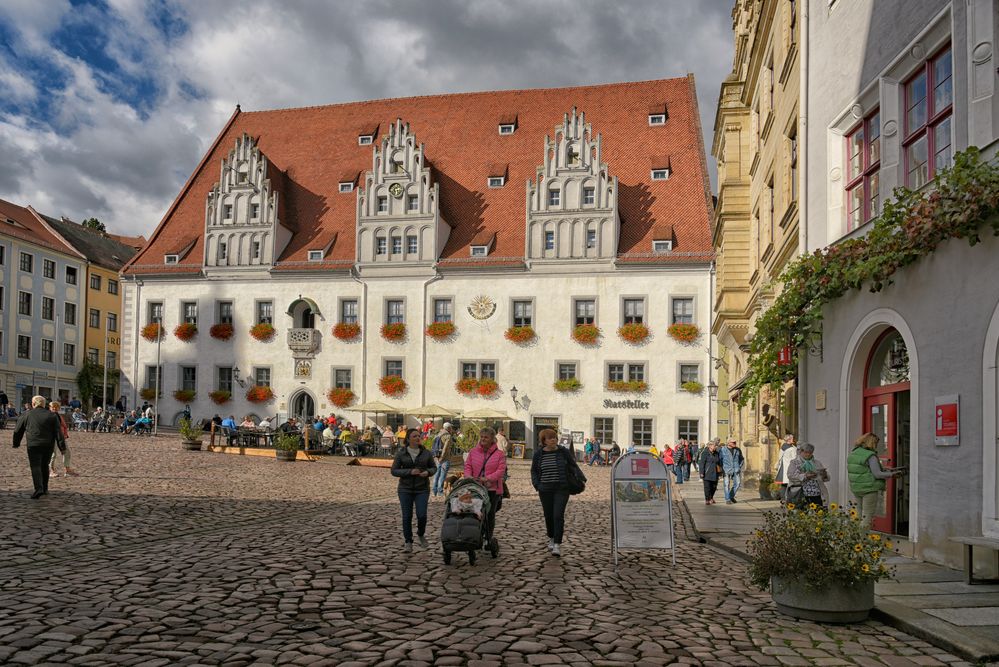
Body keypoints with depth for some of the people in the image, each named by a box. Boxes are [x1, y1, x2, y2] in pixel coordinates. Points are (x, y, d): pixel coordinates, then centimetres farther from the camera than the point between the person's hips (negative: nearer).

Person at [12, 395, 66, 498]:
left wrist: (16, 443, 25)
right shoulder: (52, 415, 6)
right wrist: (62, 446, 2)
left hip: (33, 445, -3)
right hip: (48, 445, 3)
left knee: (35, 466, -6)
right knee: (44, 466, 17)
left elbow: (18, 430, 12)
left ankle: (39, 488, -23)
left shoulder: (26, 415, 4)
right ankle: (45, 488, 24)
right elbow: (58, 432, 1)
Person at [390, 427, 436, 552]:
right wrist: (410, 472, -17)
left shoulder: (426, 453, 1)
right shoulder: (401, 453, -2)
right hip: (405, 489, 0)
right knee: (407, 516, 3)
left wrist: (428, 472, -12)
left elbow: (433, 467, 11)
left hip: (422, 489, 0)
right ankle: (408, 542, 17)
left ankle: (420, 535, 23)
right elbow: (394, 471, -4)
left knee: (422, 515, -7)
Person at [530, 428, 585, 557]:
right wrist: (537, 485, -2)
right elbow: (534, 471, 10)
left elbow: (573, 466, 8)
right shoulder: (538, 454, 1)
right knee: (548, 516, 10)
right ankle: (551, 538, 35)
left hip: (561, 489, -2)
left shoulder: (563, 452, -1)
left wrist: (582, 478, -2)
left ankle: (557, 545, -12)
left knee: (558, 516, -12)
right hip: (545, 490, 2)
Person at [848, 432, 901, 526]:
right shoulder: (870, 456, -15)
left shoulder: (853, 454, 8)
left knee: (862, 516, 13)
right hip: (870, 489, -7)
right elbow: (877, 474, -16)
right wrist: (892, 474, -3)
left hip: (856, 489, 7)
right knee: (868, 517, -2)